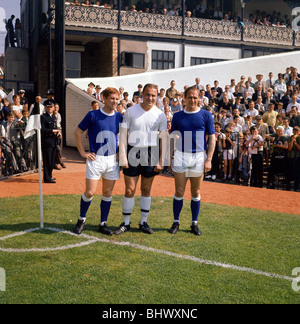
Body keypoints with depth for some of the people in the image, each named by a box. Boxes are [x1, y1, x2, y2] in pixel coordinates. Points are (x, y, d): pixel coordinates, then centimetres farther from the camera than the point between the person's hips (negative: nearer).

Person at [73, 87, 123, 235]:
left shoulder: (119, 117, 5)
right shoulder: (93, 115, -5)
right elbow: (77, 132, 1)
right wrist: (83, 152, -3)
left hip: (113, 160, 4)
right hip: (96, 159, -3)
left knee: (108, 193, 8)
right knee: (90, 192, -5)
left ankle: (103, 224, 21)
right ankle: (81, 220, 18)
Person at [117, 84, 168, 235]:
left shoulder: (160, 115, 2)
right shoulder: (131, 111, 0)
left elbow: (164, 139, 3)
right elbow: (123, 134, 0)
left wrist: (161, 161, -3)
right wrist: (123, 157, -8)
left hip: (151, 153, 1)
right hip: (133, 151, -1)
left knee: (146, 190, 9)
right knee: (129, 190, 0)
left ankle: (143, 222, 20)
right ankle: (125, 223, 13)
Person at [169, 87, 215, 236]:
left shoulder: (206, 115, 1)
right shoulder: (178, 116, 7)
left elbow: (212, 138, 1)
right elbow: (172, 138, 10)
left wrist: (209, 159, -7)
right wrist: (169, 157, 1)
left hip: (199, 157, -1)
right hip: (180, 156, 1)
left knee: (196, 192, 7)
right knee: (179, 192, 2)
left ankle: (194, 223, 18)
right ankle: (176, 222, 15)